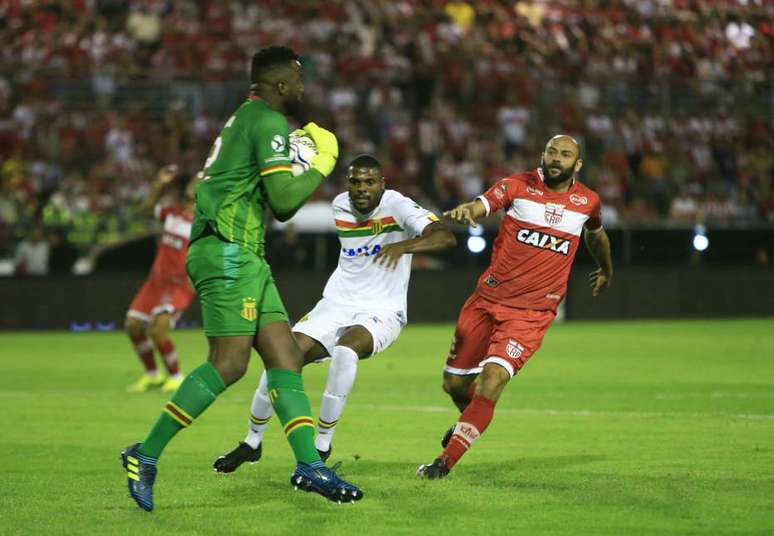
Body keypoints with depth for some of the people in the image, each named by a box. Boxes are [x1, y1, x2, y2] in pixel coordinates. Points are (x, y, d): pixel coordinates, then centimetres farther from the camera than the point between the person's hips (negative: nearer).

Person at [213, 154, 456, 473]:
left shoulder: (396, 207, -16)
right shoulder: (340, 206, 3)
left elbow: (445, 237, -33)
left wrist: (404, 246, -48)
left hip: (381, 312, -5)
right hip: (336, 305, 5)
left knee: (345, 349, -36)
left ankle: (322, 444, -21)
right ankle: (252, 443, 12)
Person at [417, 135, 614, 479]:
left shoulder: (587, 202, 4)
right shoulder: (519, 186, -5)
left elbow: (595, 234, 27)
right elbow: (482, 205, -23)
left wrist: (607, 270, 45)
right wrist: (465, 211, -47)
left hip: (531, 314, -1)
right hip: (488, 299, 1)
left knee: (491, 382, -20)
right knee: (454, 383, 9)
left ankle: (446, 461, -12)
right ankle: (472, 418, 46)